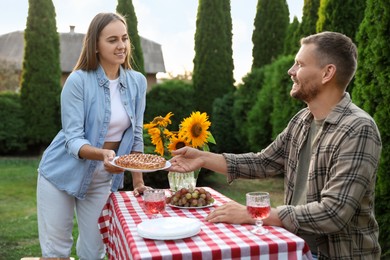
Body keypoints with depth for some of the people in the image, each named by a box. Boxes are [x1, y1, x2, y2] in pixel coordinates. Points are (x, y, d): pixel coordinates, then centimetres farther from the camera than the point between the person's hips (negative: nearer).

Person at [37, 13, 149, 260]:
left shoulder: (138, 82, -4)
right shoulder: (78, 81, -17)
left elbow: (135, 135, 3)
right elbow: (73, 139, -21)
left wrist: (138, 181, 2)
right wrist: (103, 154, -40)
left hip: (102, 181, 4)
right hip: (62, 174, -3)